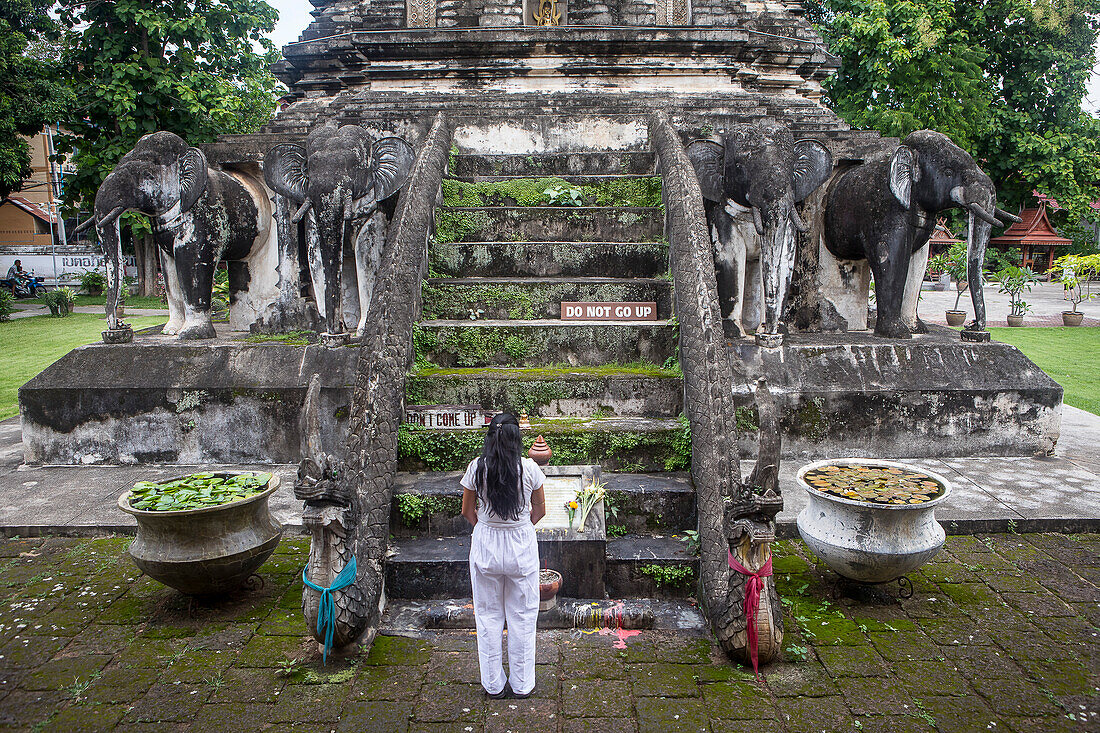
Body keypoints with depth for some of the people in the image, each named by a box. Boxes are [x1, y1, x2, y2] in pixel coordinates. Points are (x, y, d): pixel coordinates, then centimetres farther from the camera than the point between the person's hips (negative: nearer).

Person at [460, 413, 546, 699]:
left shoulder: (476, 468, -9)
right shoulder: (529, 468, -11)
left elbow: (467, 511, 1)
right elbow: (540, 510, 2)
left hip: (485, 545, 1)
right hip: (522, 546, 0)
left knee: (488, 615, 15)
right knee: (523, 616, 13)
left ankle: (493, 685, 24)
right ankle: (521, 684, 23)